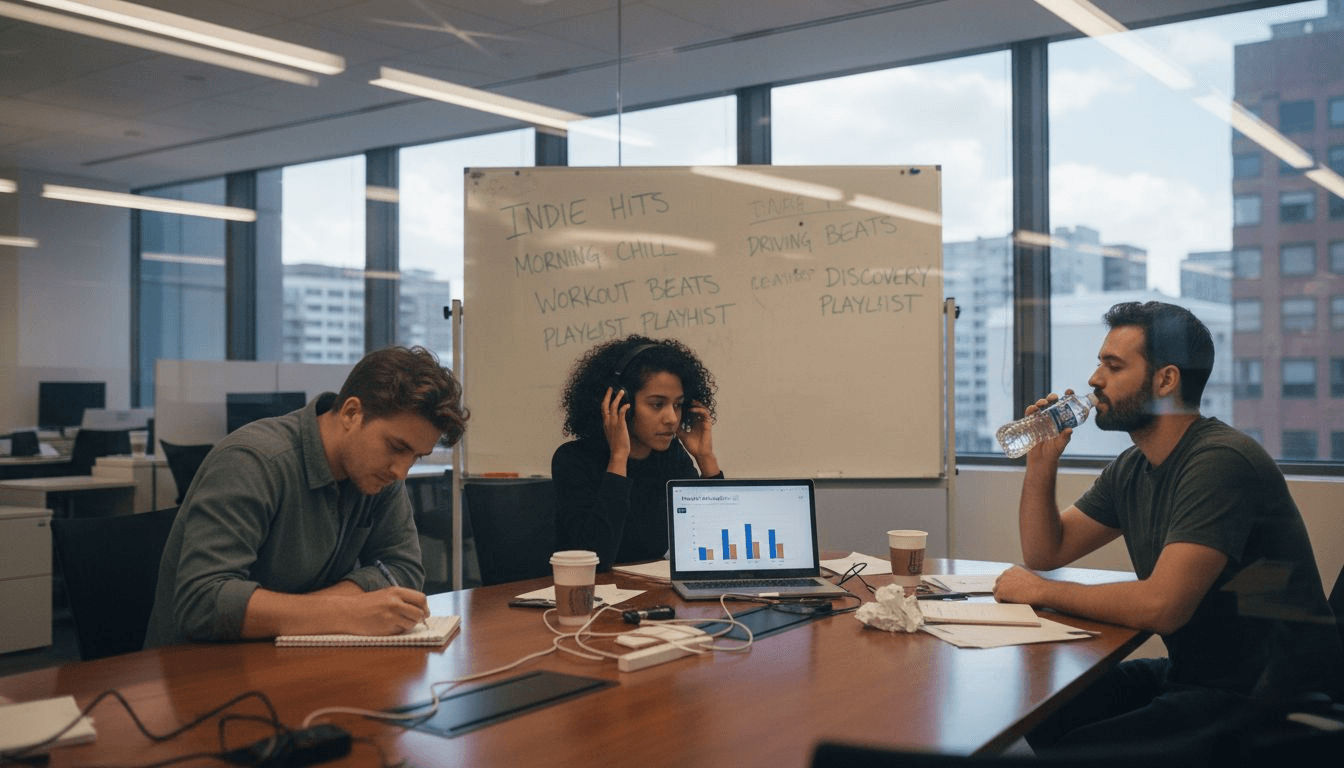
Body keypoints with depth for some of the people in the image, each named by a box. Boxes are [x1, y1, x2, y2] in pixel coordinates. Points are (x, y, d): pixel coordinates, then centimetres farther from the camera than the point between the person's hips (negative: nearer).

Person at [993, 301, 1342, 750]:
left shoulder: (1220, 461, -22)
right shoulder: (1131, 469, 8)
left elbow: (1162, 605, -30)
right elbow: (1045, 552, 13)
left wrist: (1042, 592, -17)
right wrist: (1042, 460, -1)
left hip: (1264, 693, -9)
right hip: (1190, 674, 9)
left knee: (1079, 747, -23)